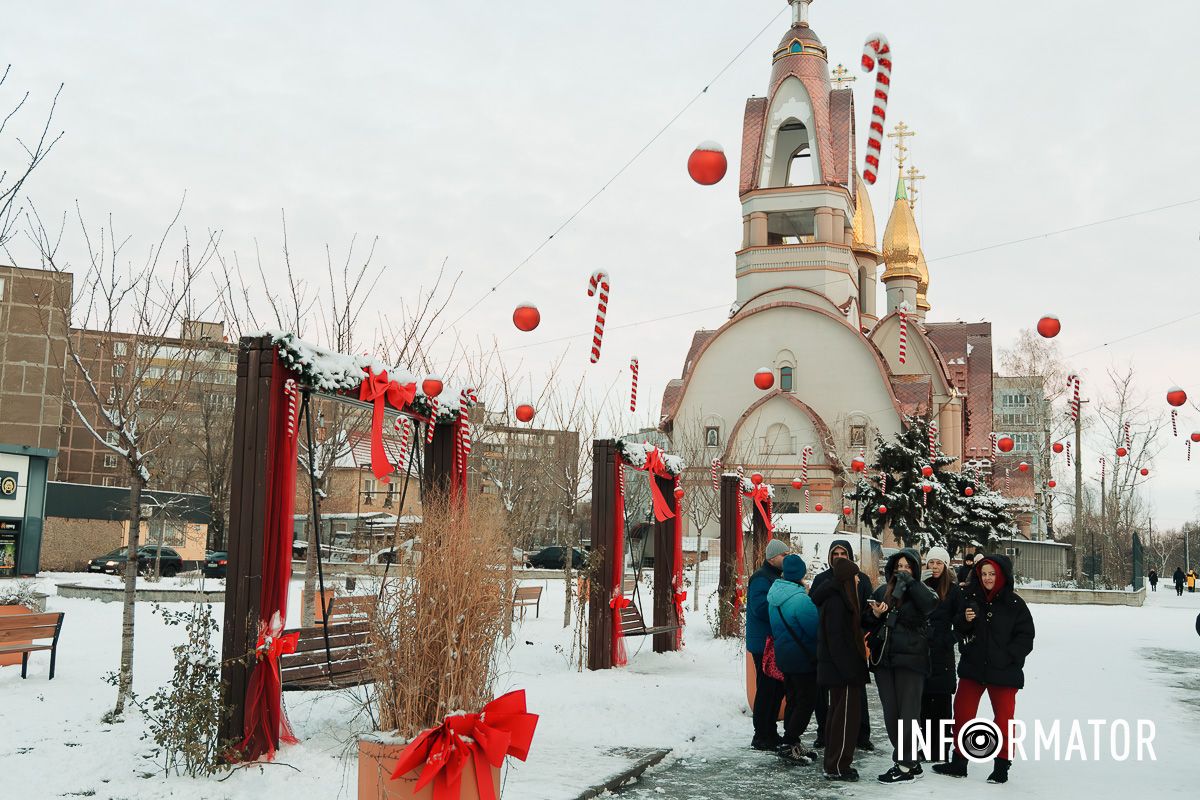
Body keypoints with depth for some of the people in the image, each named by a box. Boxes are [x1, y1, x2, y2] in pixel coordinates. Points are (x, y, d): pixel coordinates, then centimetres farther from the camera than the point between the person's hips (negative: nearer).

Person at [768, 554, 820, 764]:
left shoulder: (775, 593, 3)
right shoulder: (800, 598, -25)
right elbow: (816, 628, -22)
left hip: (783, 655, 9)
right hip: (803, 658, -9)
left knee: (793, 699, 17)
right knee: (807, 700, 1)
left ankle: (790, 743, 23)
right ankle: (789, 744, 1)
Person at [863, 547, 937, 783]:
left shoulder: (920, 591, 0)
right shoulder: (882, 592, 13)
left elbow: (930, 604, -24)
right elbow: (866, 623, 18)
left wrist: (909, 581, -15)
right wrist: (875, 615, -3)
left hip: (910, 660, -6)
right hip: (883, 659, 6)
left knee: (907, 714, -4)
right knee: (891, 714, 10)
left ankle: (905, 766, 1)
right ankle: (912, 762, 22)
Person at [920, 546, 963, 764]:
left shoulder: (953, 589, 0)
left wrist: (950, 640, -9)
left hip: (942, 653, -4)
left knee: (942, 701, -2)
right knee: (924, 699, 7)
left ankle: (941, 751, 2)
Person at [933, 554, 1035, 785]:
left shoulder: (1015, 604, -7)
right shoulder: (972, 599, 3)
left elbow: (1025, 637, -6)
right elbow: (960, 631, 9)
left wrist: (1007, 656, -16)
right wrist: (965, 620, -12)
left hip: (1003, 671, -4)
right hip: (972, 667, 4)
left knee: (1003, 717, 7)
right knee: (962, 713, 9)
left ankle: (1002, 767, 20)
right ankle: (958, 762, 22)